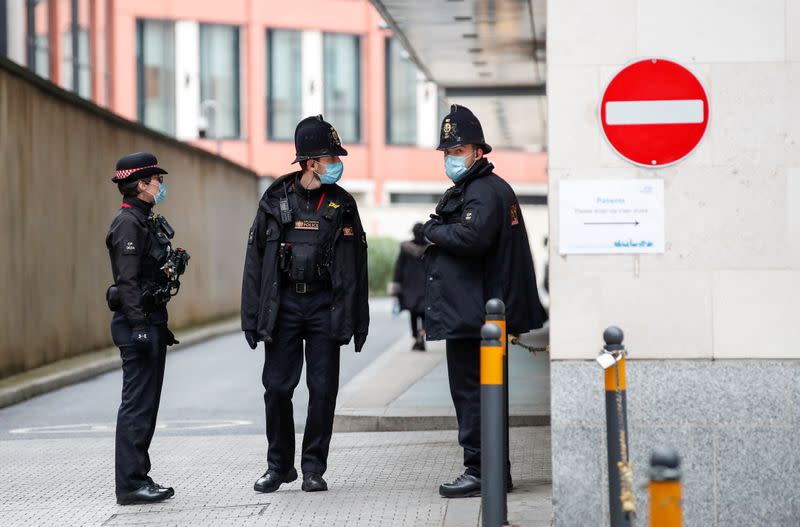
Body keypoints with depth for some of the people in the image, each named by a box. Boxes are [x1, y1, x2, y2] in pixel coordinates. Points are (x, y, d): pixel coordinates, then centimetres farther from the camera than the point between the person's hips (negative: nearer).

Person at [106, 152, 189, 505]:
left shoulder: (145, 221, 17)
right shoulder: (128, 223, -13)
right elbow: (127, 280, -19)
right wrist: (138, 326, -23)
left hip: (151, 321, 10)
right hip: (138, 321, -10)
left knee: (146, 404, 12)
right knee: (137, 404, -7)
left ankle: (139, 477, 18)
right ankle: (130, 485, -4)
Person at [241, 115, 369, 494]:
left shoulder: (342, 204, 4)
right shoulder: (276, 199, 2)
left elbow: (356, 267, 6)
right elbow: (255, 260, 3)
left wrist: (357, 321, 2)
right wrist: (252, 317, -2)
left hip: (325, 307, 0)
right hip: (282, 306, 0)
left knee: (323, 390, 1)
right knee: (276, 388, 1)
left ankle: (314, 468, 12)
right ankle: (279, 465, 16)